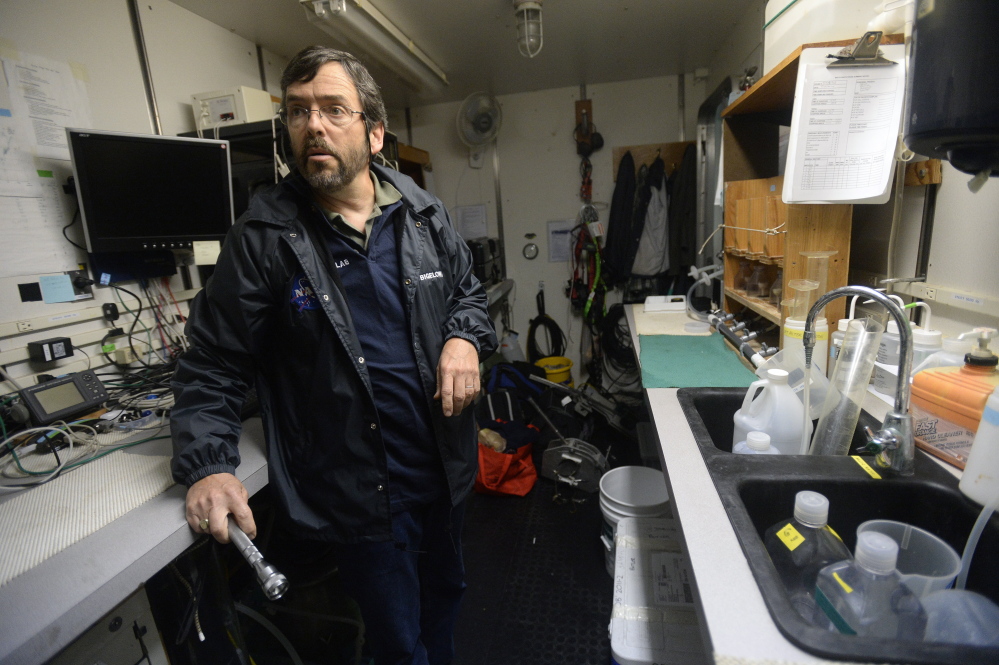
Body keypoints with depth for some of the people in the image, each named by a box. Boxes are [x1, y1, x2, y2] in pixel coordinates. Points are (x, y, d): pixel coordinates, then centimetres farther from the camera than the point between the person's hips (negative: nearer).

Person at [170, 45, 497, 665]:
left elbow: (469, 291, 10)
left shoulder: (426, 216, -1)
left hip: (445, 469, 5)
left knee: (446, 592, 31)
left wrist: (465, 338, -11)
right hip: (359, 492, -4)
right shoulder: (263, 237, -10)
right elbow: (215, 364, -5)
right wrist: (208, 466, -16)